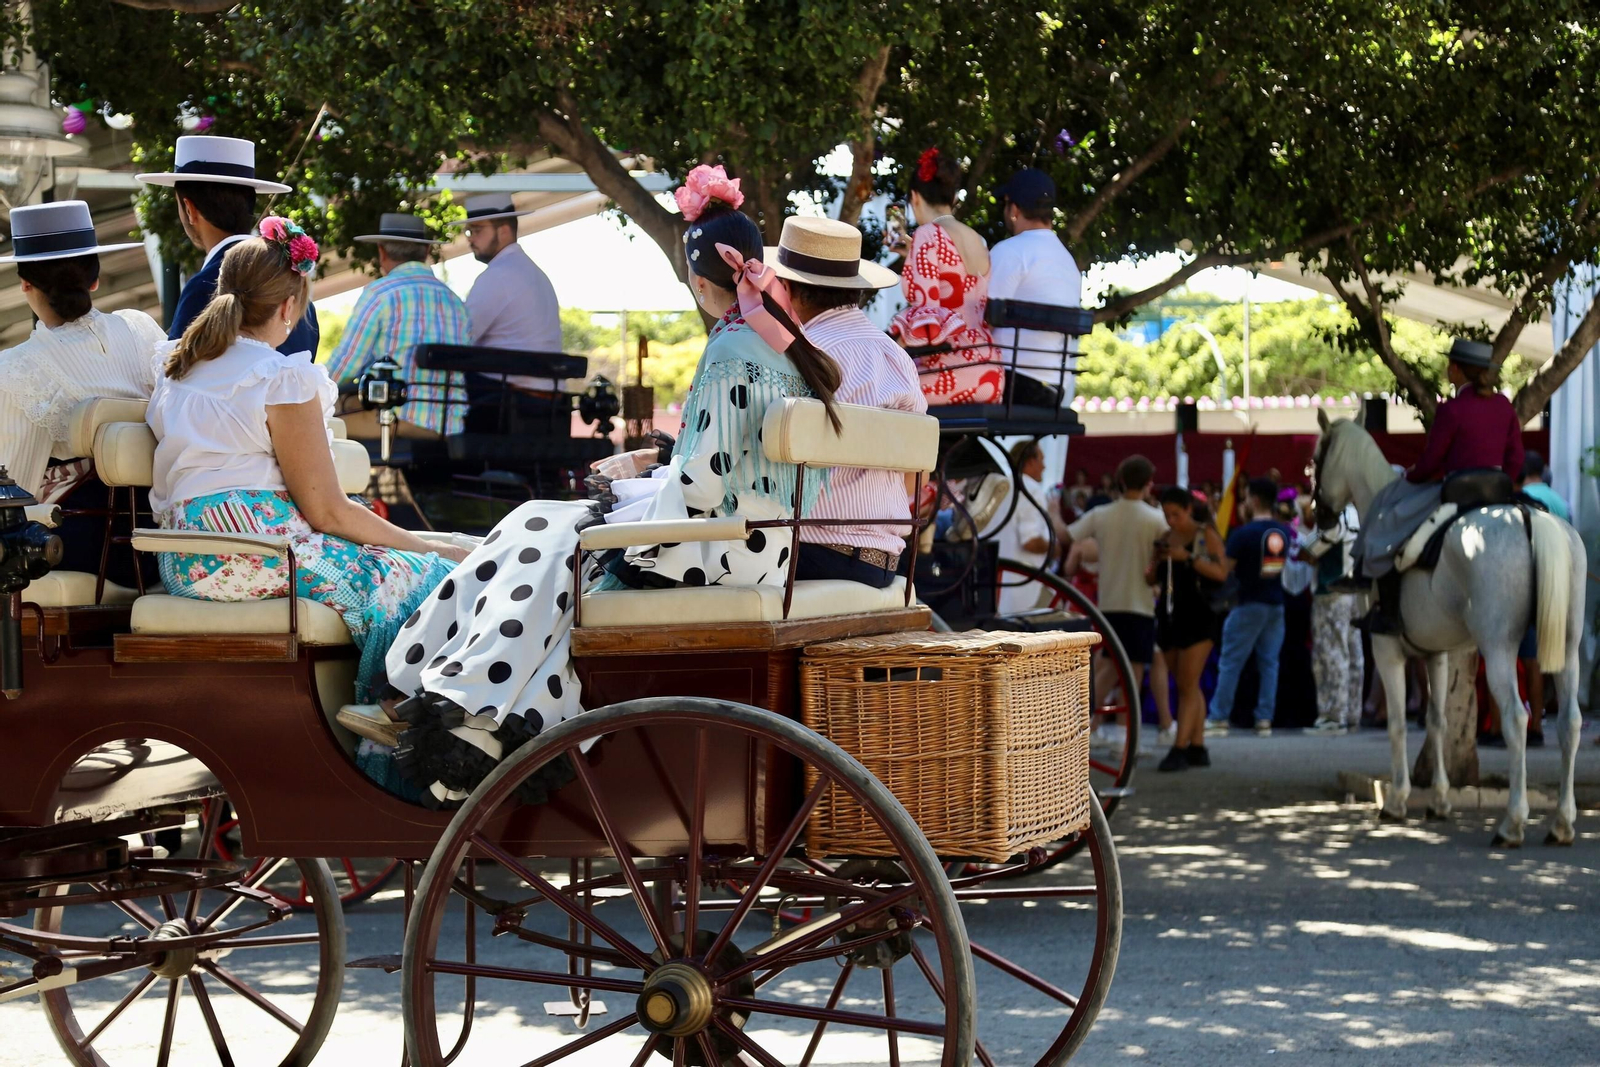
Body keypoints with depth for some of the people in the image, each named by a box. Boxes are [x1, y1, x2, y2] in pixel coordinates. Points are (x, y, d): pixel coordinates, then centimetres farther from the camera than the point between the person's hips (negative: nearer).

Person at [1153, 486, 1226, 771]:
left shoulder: (1206, 535, -3)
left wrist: (1189, 557, -21)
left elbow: (1221, 573, -12)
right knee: (1187, 686, 10)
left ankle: (1179, 749, -14)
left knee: (1188, 685, -10)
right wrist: (1157, 560, -5)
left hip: (1198, 617, -6)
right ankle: (1198, 748, 16)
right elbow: (1155, 578, 16)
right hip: (1169, 616, 6)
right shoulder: (1164, 538, 13)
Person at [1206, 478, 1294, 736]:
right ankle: (1265, 719, 3)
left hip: (1250, 605, -5)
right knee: (1269, 662, 6)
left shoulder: (1244, 533, -15)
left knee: (1230, 662, 2)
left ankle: (1219, 717, 3)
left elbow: (1224, 568, -11)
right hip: (1276, 603, 5)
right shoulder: (1284, 532, 5)